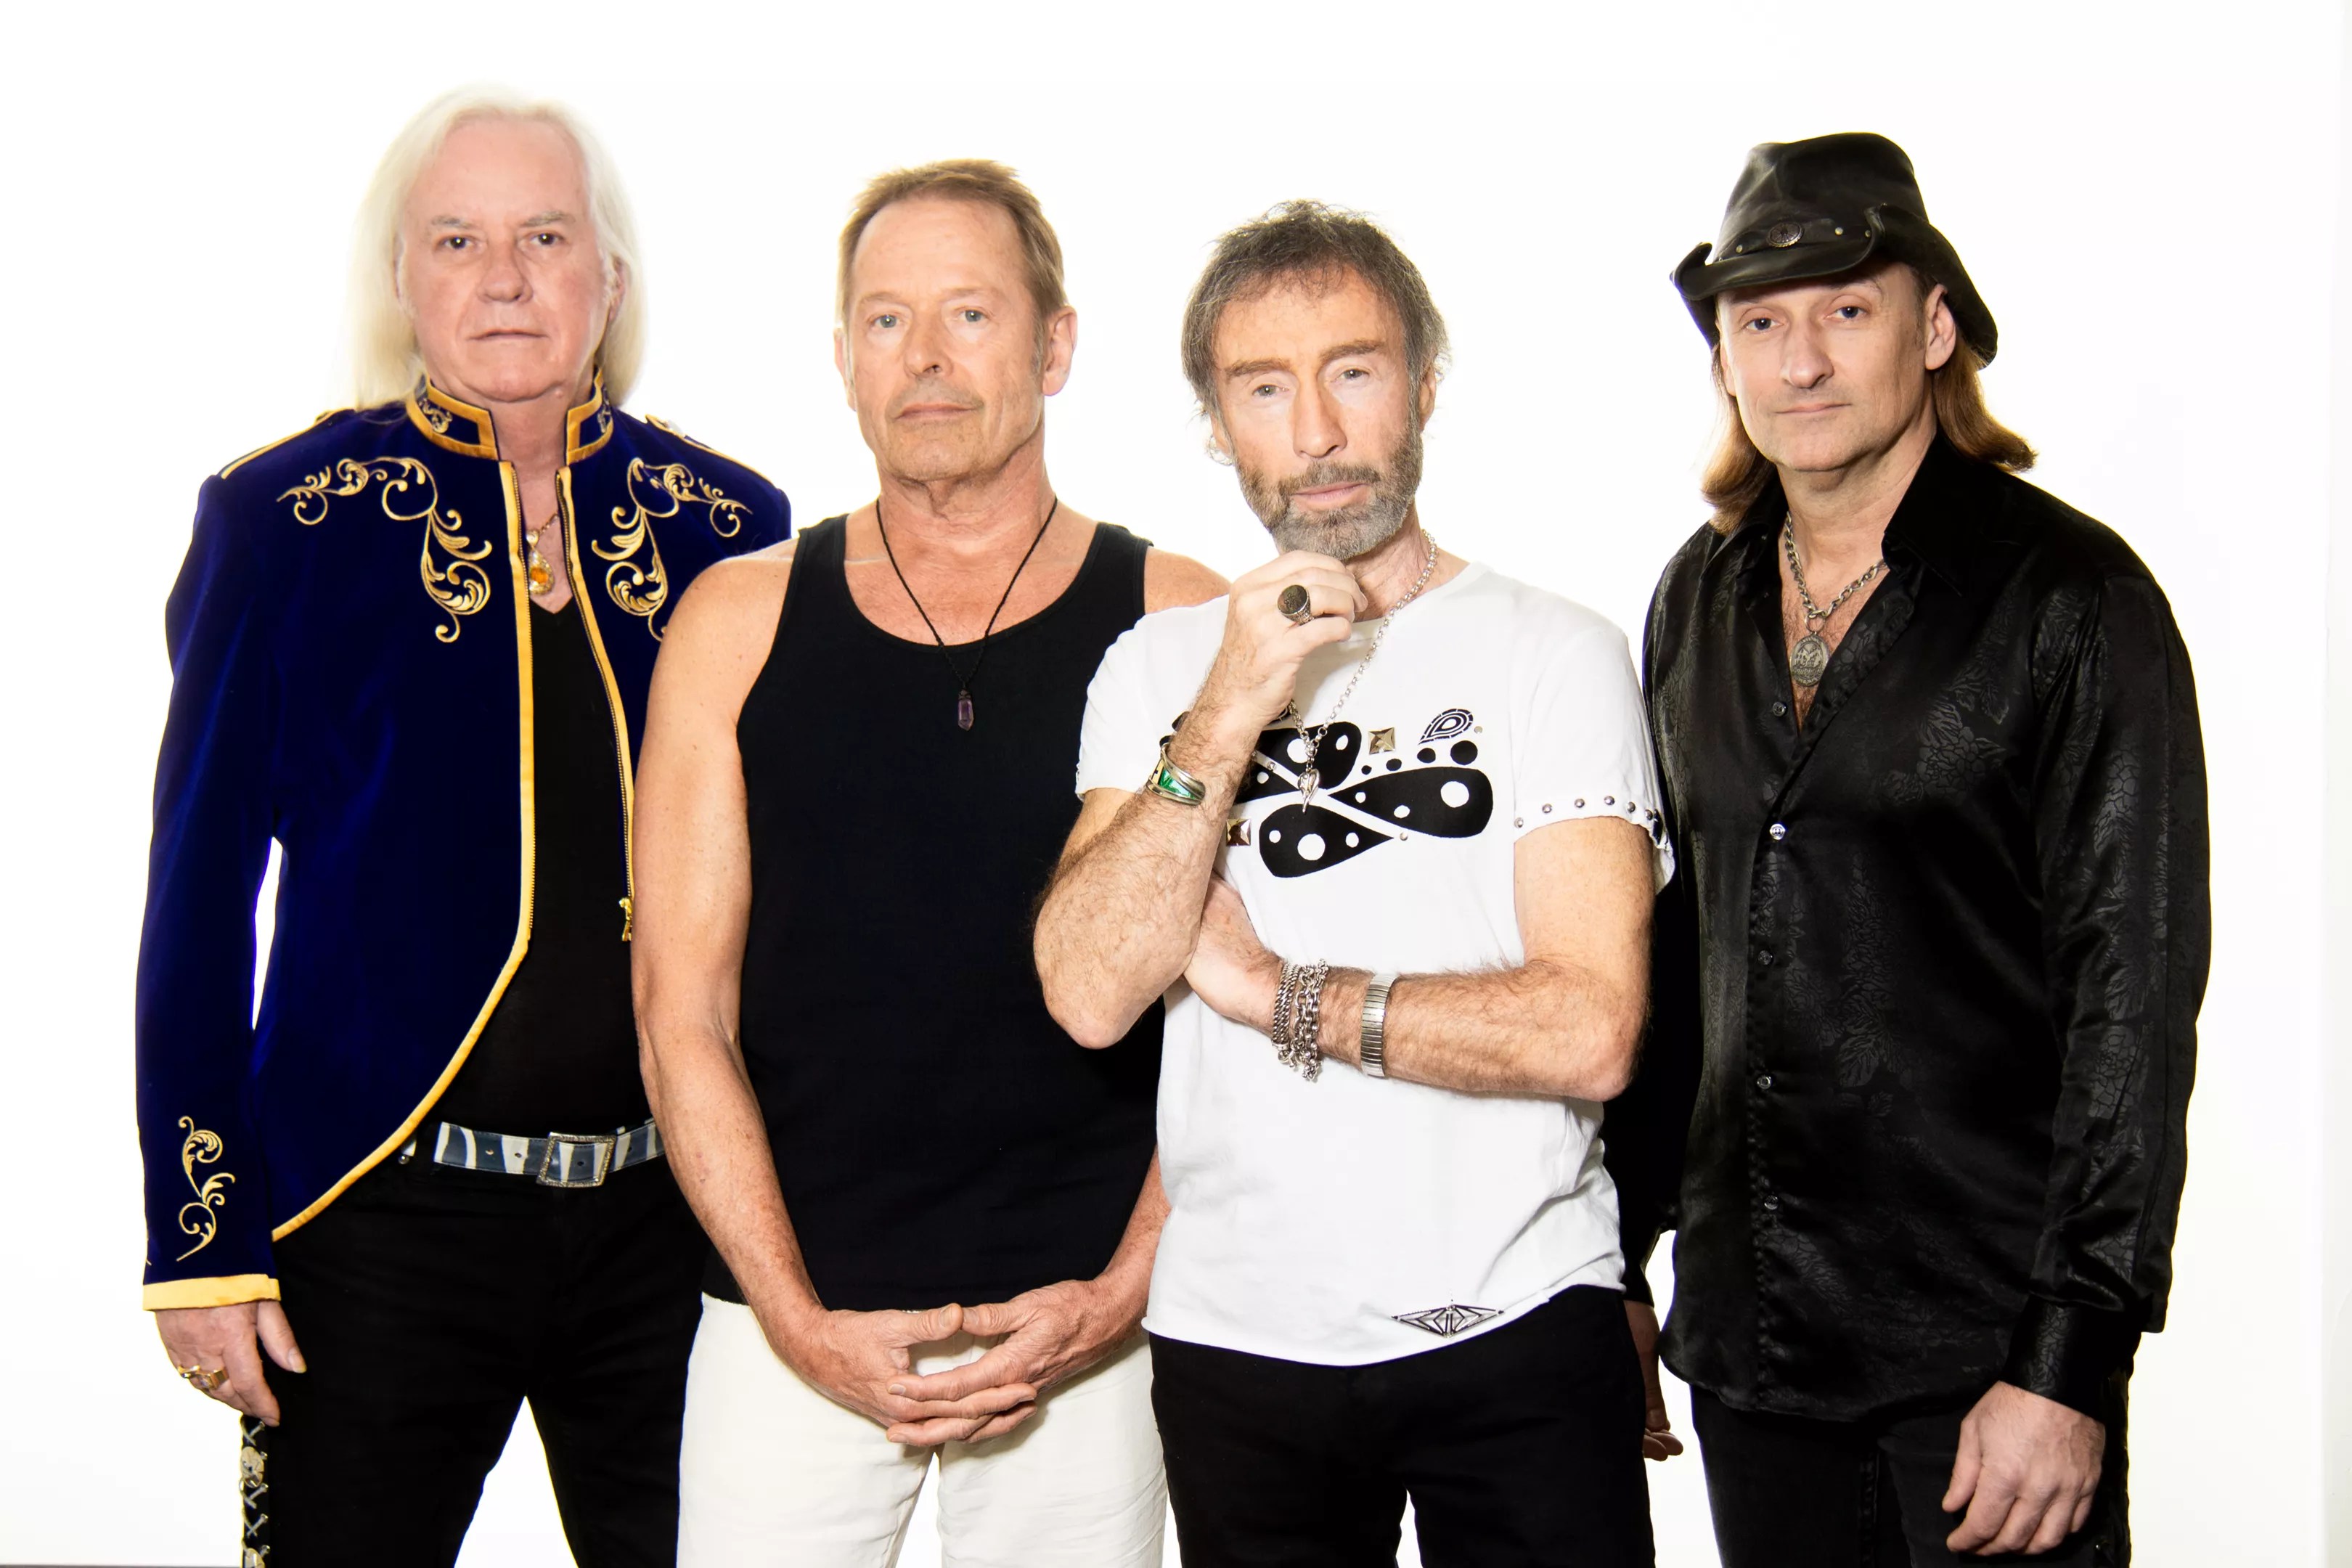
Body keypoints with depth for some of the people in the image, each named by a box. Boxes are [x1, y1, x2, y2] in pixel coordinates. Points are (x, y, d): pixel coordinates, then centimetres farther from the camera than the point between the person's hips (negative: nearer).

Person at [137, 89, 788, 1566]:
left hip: (677, 1217, 3)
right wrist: (202, 1240, -7)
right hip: (384, 1220, -2)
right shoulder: (287, 521, -4)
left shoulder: (730, 525, 4)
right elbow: (201, 892, -3)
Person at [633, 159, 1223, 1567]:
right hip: (790, 1322, 1)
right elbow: (683, 1013, 1)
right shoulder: (739, 624, 3)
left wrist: (1128, 1288, -7)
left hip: (1089, 1328, 0)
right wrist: (800, 1317, -6)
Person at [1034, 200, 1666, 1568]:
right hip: (1238, 1338, 2)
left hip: (1520, 1332, -2)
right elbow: (1089, 993, -9)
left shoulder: (1558, 654, -4)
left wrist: (1278, 993, -9)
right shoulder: (1158, 667, 5)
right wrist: (1227, 721, -17)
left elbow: (1590, 1030, -14)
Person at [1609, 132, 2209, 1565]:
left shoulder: (2073, 598, -8)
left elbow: (2132, 1000, -11)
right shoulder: (1701, 600, 9)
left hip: (1982, 1337, -5)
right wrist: (1621, 1243, 13)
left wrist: (2070, 1358, -15)